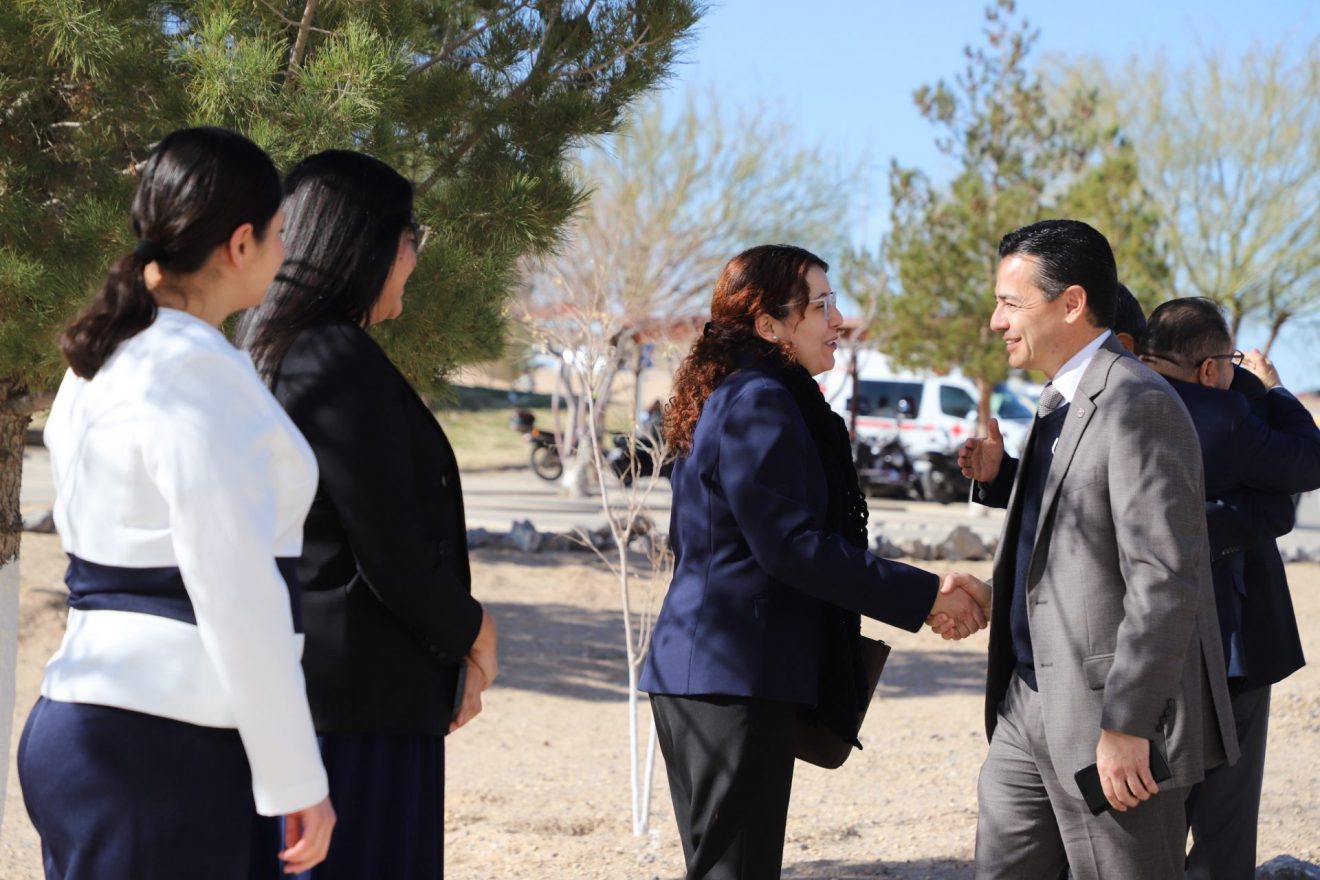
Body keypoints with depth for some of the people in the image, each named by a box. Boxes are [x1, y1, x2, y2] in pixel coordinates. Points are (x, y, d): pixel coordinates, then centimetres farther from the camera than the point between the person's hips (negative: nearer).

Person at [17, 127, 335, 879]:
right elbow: (235, 597, -19)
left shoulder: (106, 362, 13)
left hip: (86, 725, 10)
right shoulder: (196, 371, -15)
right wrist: (297, 778, -13)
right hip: (160, 748, -10)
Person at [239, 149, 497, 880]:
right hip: (360, 696, -10)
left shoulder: (273, 355, 14)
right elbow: (392, 554, -18)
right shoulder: (343, 363, -15)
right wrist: (469, 631, 0)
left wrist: (452, 637, 14)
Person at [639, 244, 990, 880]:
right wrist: (924, 596, -19)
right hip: (735, 681, -11)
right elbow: (792, 544, -22)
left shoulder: (729, 397, 18)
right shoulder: (760, 402, -15)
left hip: (699, 670, 11)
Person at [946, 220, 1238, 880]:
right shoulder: (1061, 404, 15)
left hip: (1113, 711, -10)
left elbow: (1166, 578, -22)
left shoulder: (1138, 405, -17)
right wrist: (999, 478, 8)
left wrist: (1125, 725, -23)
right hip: (1031, 703, 10)